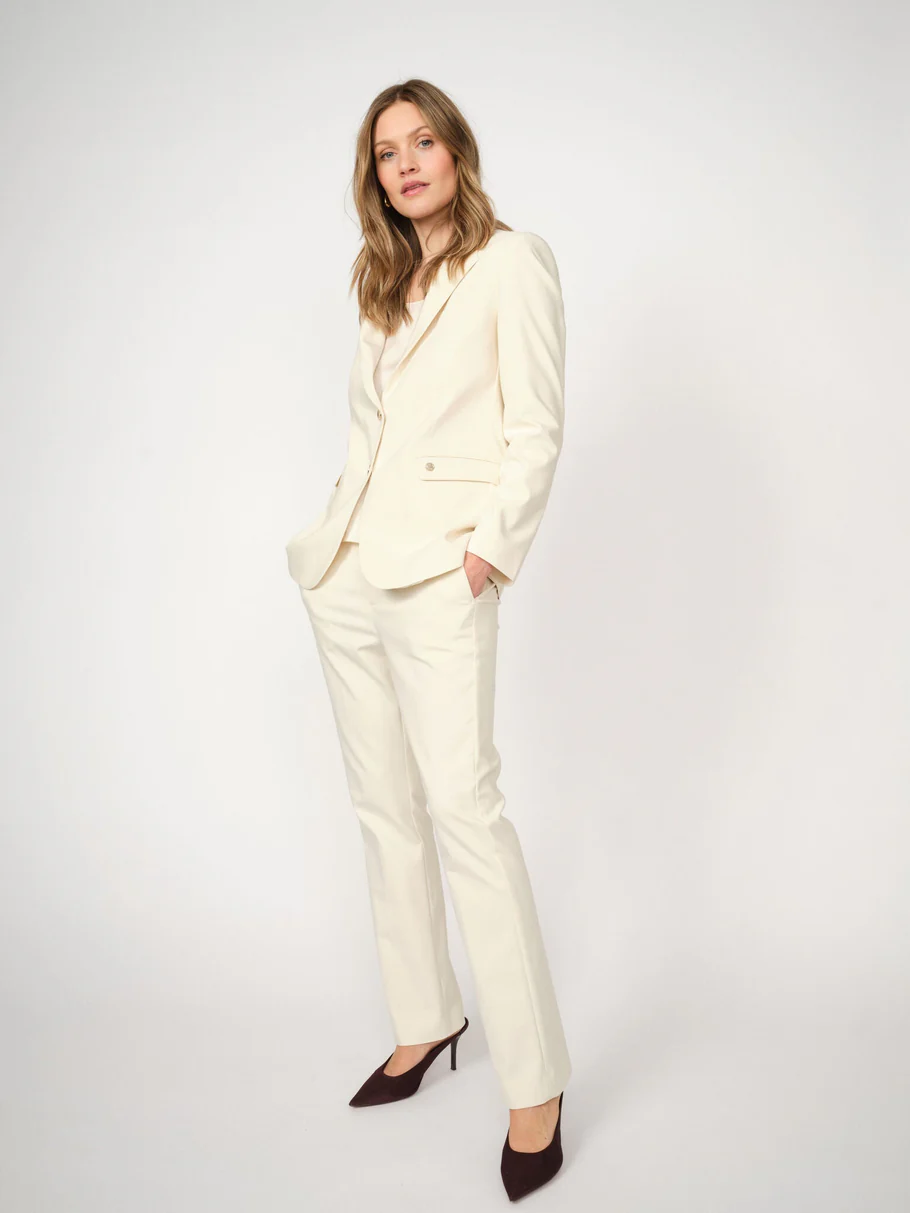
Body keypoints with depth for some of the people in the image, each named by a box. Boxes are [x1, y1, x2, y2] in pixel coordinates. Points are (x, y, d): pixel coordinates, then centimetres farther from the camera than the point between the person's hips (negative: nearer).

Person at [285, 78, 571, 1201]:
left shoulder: (512, 262, -1)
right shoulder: (386, 283, 19)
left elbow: (536, 431, -7)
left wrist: (492, 547, -15)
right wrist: (334, 531, 9)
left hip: (438, 572, -7)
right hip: (347, 572, 7)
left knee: (462, 806, -14)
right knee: (384, 805, 10)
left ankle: (536, 1082, -4)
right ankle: (424, 1022, 24)